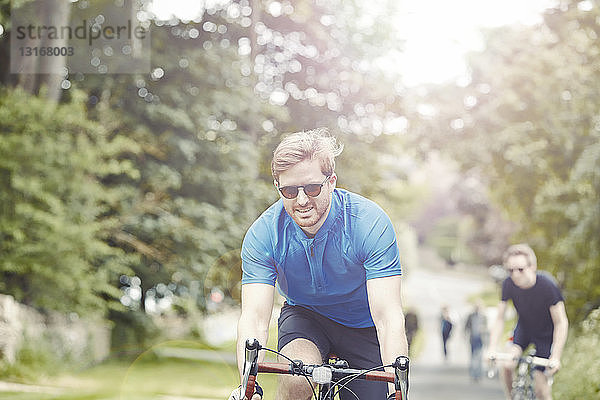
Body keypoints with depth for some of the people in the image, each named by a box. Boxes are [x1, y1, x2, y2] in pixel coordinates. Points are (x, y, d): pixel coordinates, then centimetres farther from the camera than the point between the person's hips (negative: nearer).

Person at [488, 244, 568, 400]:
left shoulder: (548, 285, -31)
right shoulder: (508, 284, -22)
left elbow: (561, 323, -26)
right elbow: (500, 319, -14)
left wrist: (555, 357, -32)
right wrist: (492, 349, -25)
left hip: (545, 333, -3)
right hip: (524, 328, 3)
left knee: (540, 386, -9)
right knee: (507, 366, -22)